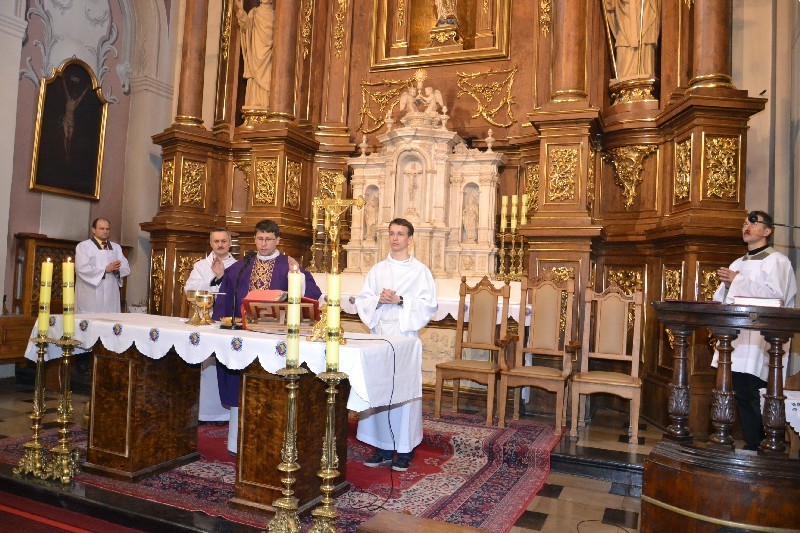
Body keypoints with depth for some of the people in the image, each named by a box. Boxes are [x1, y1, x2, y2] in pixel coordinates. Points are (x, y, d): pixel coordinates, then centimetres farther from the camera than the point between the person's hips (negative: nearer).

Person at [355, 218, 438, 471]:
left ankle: (404, 450, 8)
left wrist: (400, 301, -15)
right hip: (379, 333, 4)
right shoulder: (378, 269, 13)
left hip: (405, 335, -3)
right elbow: (362, 300, 10)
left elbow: (428, 305, -4)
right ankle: (383, 447, 14)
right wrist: (378, 300, -10)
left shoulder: (420, 271, 3)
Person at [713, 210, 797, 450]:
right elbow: (722, 299, 21)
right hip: (736, 339, 7)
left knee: (756, 398, -9)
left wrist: (738, 281, -12)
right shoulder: (738, 264, 21)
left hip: (759, 341, -7)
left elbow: (775, 297, -13)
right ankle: (752, 446, 15)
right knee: (742, 396, 7)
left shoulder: (776, 260, 0)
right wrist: (726, 284, 1)